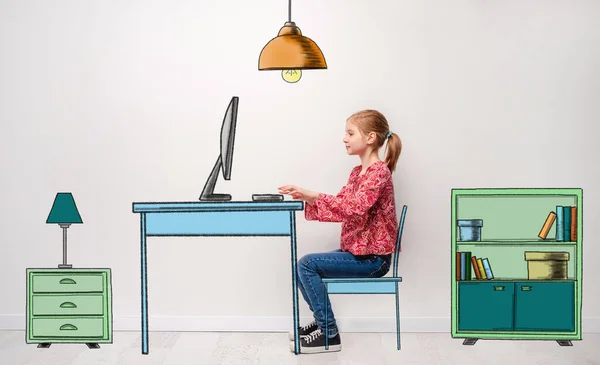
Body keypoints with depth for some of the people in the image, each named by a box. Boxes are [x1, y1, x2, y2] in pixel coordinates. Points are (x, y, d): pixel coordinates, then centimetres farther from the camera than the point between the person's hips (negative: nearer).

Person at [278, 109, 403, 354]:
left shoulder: (379, 172, -17)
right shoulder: (357, 172, 12)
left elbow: (354, 208, -31)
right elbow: (340, 208, 9)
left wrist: (312, 195, -34)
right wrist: (307, 198, -5)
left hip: (372, 257, -9)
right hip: (356, 251, 9)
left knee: (307, 264, -17)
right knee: (302, 267, 6)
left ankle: (329, 334, -9)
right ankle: (322, 321, 20)